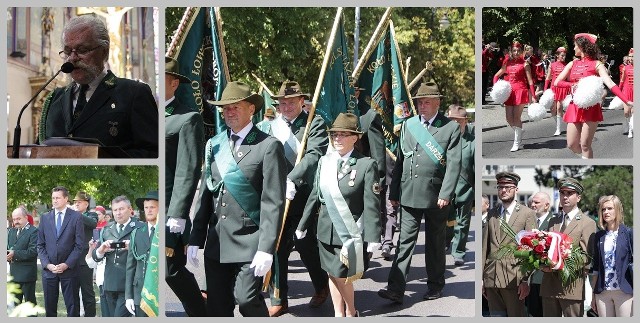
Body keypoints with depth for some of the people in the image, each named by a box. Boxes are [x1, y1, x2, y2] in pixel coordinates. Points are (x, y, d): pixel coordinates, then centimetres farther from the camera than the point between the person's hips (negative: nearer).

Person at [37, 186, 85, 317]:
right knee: (49, 307, 7)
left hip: (69, 269, -3)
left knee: (72, 307, 2)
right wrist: (47, 264, -6)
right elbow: (40, 245, 7)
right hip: (48, 269, 3)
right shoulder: (45, 218, 8)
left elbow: (79, 245, -5)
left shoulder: (76, 217, -2)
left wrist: (67, 264, -12)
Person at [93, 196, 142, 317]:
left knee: (120, 317, -15)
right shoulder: (106, 230, 16)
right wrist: (101, 250, -8)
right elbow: (95, 256, 14)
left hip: (129, 284, -6)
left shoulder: (140, 228, 0)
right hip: (110, 284, 6)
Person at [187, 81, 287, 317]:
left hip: (250, 243, -5)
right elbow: (205, 195, 12)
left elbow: (273, 202, -11)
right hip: (216, 243, 6)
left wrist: (266, 248, -17)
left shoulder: (268, 146, -6)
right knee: (217, 307, 8)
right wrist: (195, 240, 7)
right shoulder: (214, 145, 11)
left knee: (247, 299, -14)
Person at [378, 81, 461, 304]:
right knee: (405, 241, -2)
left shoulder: (451, 128, -1)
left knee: (435, 243, 10)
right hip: (410, 195, 3)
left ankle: (435, 286, 25)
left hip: (436, 197, -2)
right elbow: (400, 160, 12)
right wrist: (394, 192, 10)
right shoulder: (408, 125, 11)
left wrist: (446, 194, -15)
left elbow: (454, 164, -7)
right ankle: (396, 290, -6)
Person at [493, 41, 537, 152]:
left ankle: (517, 143, 4)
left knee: (516, 117, -6)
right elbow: (496, 76, 21)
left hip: (521, 91, -5)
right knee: (509, 118, 3)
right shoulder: (507, 63, 13)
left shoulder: (525, 63, 0)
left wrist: (533, 96, -8)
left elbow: (530, 81, -3)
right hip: (509, 91, 5)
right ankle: (518, 136, 25)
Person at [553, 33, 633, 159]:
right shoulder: (572, 64, 12)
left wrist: (627, 101, -27)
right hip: (575, 107, 5)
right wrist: (572, 84, -12)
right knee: (572, 145, 3)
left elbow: (610, 84, -14)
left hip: (591, 108, -5)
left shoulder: (596, 64, -3)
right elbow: (557, 82, 8)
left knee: (585, 145, -7)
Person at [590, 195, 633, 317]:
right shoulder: (599, 236, 12)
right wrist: (593, 294, 11)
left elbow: (634, 263, -1)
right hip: (603, 293, 4)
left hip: (624, 292, -4)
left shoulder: (629, 233, 1)